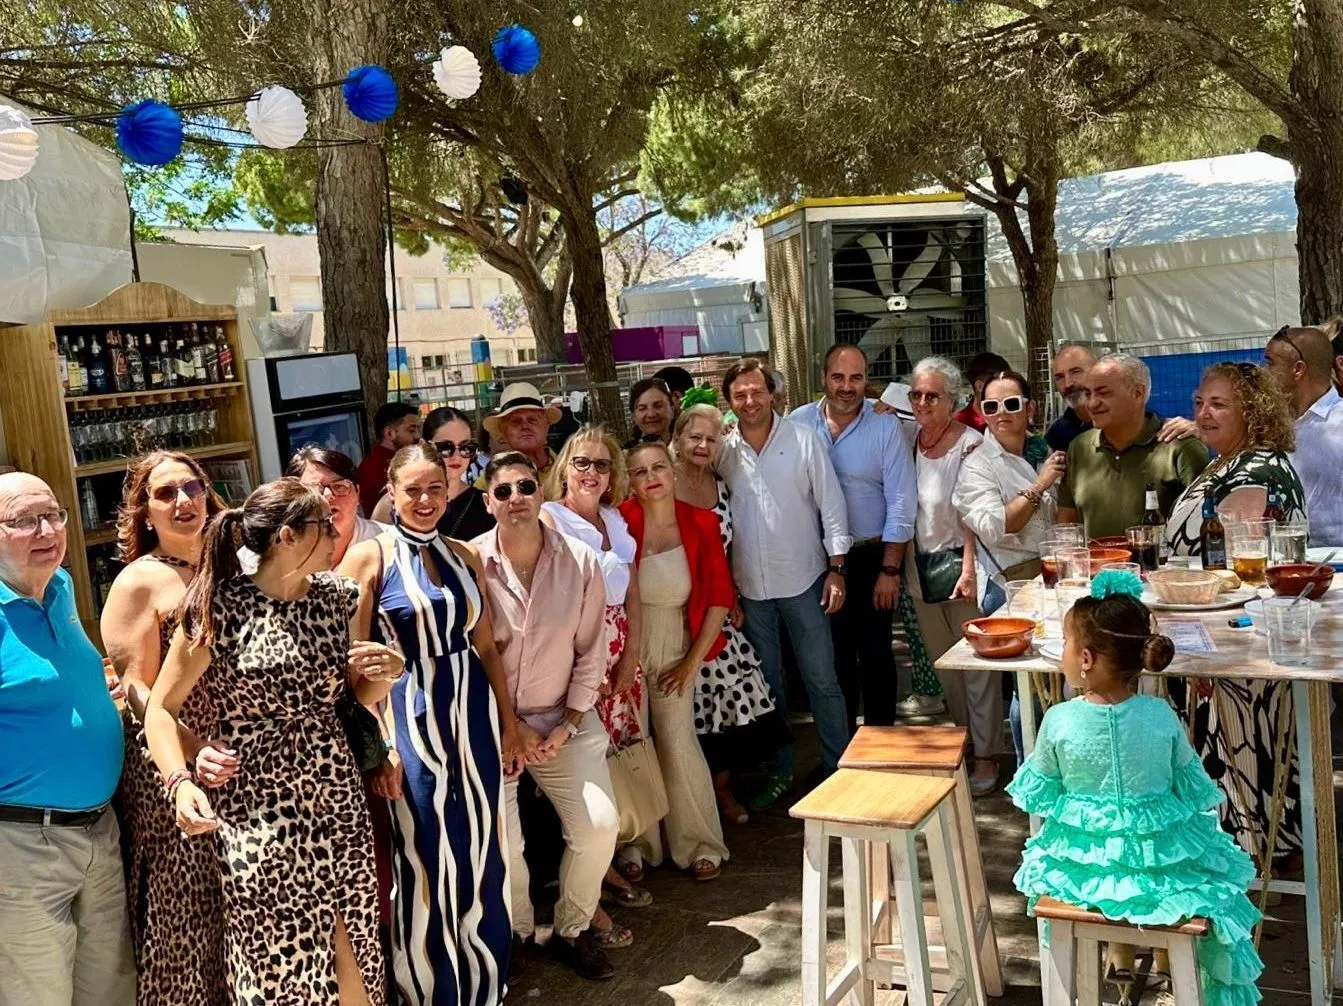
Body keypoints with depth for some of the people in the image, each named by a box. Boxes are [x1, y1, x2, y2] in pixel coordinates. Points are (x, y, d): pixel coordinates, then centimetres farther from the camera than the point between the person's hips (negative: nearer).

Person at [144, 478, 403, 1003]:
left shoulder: (337, 595, 6)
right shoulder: (220, 607, -9)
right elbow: (161, 708, -4)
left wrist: (388, 672, -6)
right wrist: (181, 782, -20)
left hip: (338, 797, 4)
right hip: (260, 808, -4)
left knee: (350, 961, 7)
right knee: (281, 962, 7)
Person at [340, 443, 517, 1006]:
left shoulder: (464, 557, 7)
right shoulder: (369, 557, -7)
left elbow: (486, 647, 12)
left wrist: (509, 723, 9)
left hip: (475, 716, 5)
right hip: (413, 720, -5)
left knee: (482, 856, 12)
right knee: (425, 862, 6)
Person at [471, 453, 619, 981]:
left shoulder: (581, 561, -6)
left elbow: (591, 651, 0)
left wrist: (569, 724, -5)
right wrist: (509, 725, -8)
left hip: (565, 718, 2)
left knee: (600, 825, -8)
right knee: (500, 840, -13)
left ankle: (572, 930, 17)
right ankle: (517, 931, 17)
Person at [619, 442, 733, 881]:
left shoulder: (700, 522, -5)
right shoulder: (622, 520, -13)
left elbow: (721, 595, -1)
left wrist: (694, 659, -3)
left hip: (674, 644, 1)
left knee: (677, 740, -1)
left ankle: (700, 844, 16)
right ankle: (636, 844, 21)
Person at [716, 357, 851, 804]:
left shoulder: (803, 440, -5)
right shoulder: (722, 451, 0)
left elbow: (831, 504, -3)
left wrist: (836, 569, -7)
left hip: (803, 581, -2)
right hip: (749, 586, 2)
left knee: (822, 680, 5)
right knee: (767, 683, 14)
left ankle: (838, 768, 19)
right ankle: (780, 771, 28)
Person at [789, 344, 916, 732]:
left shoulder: (885, 427, -7)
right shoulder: (799, 423, -3)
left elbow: (901, 503, -8)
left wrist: (890, 570, -11)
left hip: (872, 557, -1)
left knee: (876, 653, 9)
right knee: (834, 655, 13)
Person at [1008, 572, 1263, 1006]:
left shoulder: (1058, 721, -20)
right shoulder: (1161, 716, -16)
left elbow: (1037, 795, -6)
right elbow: (1193, 790, -3)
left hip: (1084, 858, 0)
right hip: (1159, 854, 0)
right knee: (1217, 865, 29)